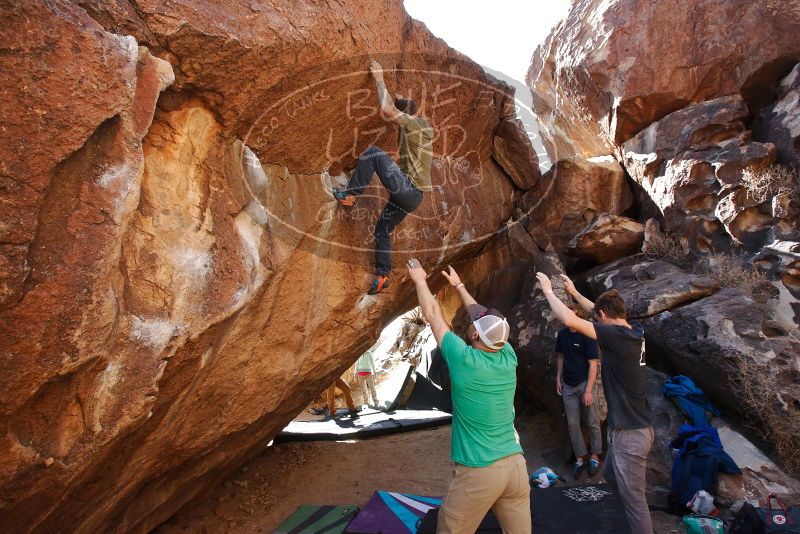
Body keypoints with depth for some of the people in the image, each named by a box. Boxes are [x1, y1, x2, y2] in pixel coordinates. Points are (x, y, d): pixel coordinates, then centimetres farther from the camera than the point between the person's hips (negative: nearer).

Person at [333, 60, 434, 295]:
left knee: (373, 153, -13)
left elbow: (388, 109, -19)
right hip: (409, 195, 10)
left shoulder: (417, 125, -10)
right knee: (382, 230, 15)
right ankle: (382, 276, 17)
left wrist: (379, 79, -7)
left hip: (408, 189, -10)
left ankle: (350, 195, -6)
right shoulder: (413, 128, 17)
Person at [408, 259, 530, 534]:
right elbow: (488, 319, 15)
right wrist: (459, 285, 28)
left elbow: (433, 314, -2)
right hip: (516, 465, 5)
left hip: (478, 472, -5)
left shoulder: (464, 360, -15)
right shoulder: (508, 358, -1)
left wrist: (419, 279, 14)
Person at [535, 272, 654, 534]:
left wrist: (548, 290, -14)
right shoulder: (635, 331, 2)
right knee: (611, 478, 26)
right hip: (630, 426, 9)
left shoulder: (616, 335, -23)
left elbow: (570, 320, -28)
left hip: (631, 432, -9)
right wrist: (574, 292, 27)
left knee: (633, 498, 4)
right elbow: (601, 311, 20)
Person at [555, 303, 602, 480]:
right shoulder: (562, 334, 3)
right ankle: (580, 459, 18)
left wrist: (588, 390, -16)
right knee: (572, 425, 7)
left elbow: (593, 364, -13)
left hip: (585, 383, -5)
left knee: (592, 422, 7)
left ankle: (595, 457, 22)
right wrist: (558, 378, 10)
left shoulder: (587, 336, -13)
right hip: (568, 385, 5)